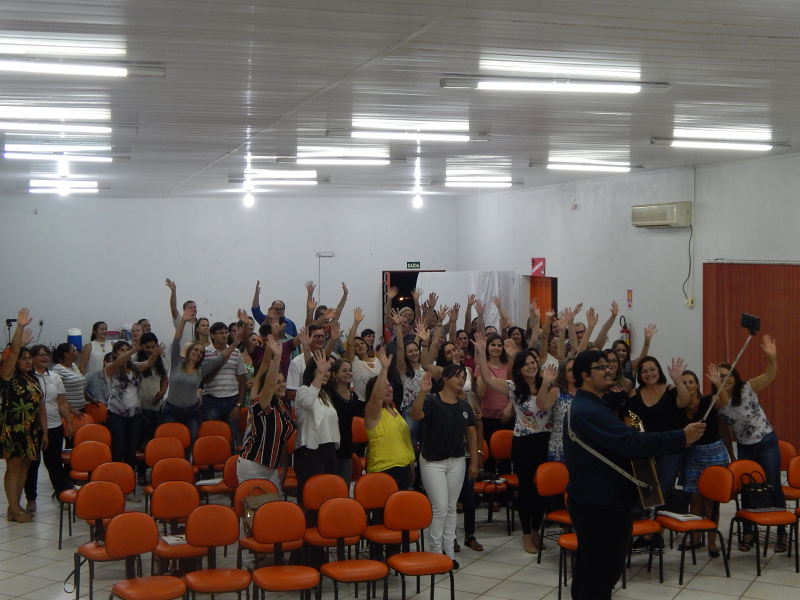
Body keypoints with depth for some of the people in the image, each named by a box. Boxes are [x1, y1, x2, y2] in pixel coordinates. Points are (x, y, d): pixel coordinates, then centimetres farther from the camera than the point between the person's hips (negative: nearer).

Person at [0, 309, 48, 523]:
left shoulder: (34, 380, 12)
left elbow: (41, 407, 13)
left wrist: (44, 432, 11)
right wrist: (20, 327, -29)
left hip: (31, 430, 7)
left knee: (24, 466, 9)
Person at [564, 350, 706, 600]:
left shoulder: (583, 406, 13)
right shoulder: (590, 411, -25)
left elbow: (616, 441, 20)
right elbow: (631, 442, -34)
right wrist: (682, 437, -32)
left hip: (590, 500, 11)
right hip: (601, 504, -11)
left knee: (589, 568, 20)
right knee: (602, 572, -4)